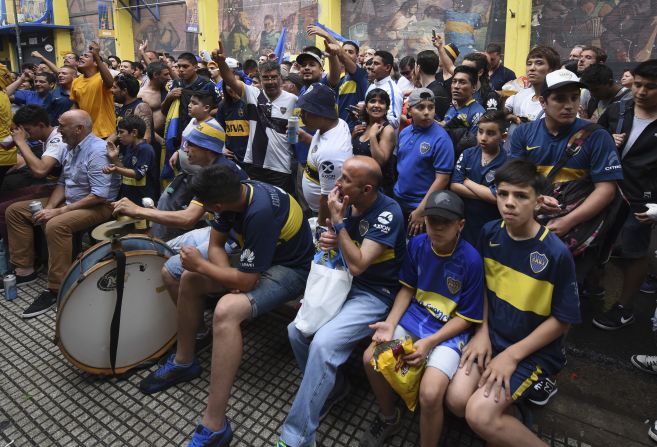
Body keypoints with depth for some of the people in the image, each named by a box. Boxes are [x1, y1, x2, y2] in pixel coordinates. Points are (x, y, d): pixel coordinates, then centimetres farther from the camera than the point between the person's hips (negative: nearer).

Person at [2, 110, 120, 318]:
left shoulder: (97, 151, -20)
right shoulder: (72, 147, 9)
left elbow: (100, 195, -27)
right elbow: (62, 182, 13)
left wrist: (60, 211, -24)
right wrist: (49, 207, -5)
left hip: (98, 206, -10)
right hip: (69, 200, 10)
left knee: (56, 225, -36)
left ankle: (56, 289, -24)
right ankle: (24, 269, 9)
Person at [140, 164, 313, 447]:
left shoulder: (261, 212, -35)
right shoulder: (232, 192, -10)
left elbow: (246, 281, -31)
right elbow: (216, 245, 1)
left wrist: (200, 264, -17)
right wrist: (229, 279, -17)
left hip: (290, 269, -9)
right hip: (256, 260, 9)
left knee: (226, 310, -33)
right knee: (190, 280, 5)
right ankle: (183, 362, 23)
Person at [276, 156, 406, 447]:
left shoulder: (388, 213, -21)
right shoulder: (348, 203, -1)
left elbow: (357, 265, -26)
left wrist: (338, 221, -22)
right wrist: (329, 241, -10)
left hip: (375, 293, -7)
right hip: (343, 282, 7)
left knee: (323, 343, -26)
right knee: (297, 330, -11)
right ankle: (332, 387, 15)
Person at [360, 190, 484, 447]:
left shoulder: (471, 260, -19)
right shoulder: (417, 244, -6)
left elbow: (466, 317, -11)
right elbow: (408, 288, 5)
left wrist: (429, 342, -21)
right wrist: (391, 323, -9)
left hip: (449, 330, -5)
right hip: (414, 317, 5)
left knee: (430, 394, -25)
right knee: (371, 358, -10)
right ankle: (389, 418, 19)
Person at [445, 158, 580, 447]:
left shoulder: (556, 253, -20)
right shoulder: (490, 233, -6)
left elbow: (562, 320, -12)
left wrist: (512, 355, -15)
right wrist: (482, 331, -3)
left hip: (534, 350, -4)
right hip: (492, 335, 5)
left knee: (480, 415, -20)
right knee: (456, 401, -14)